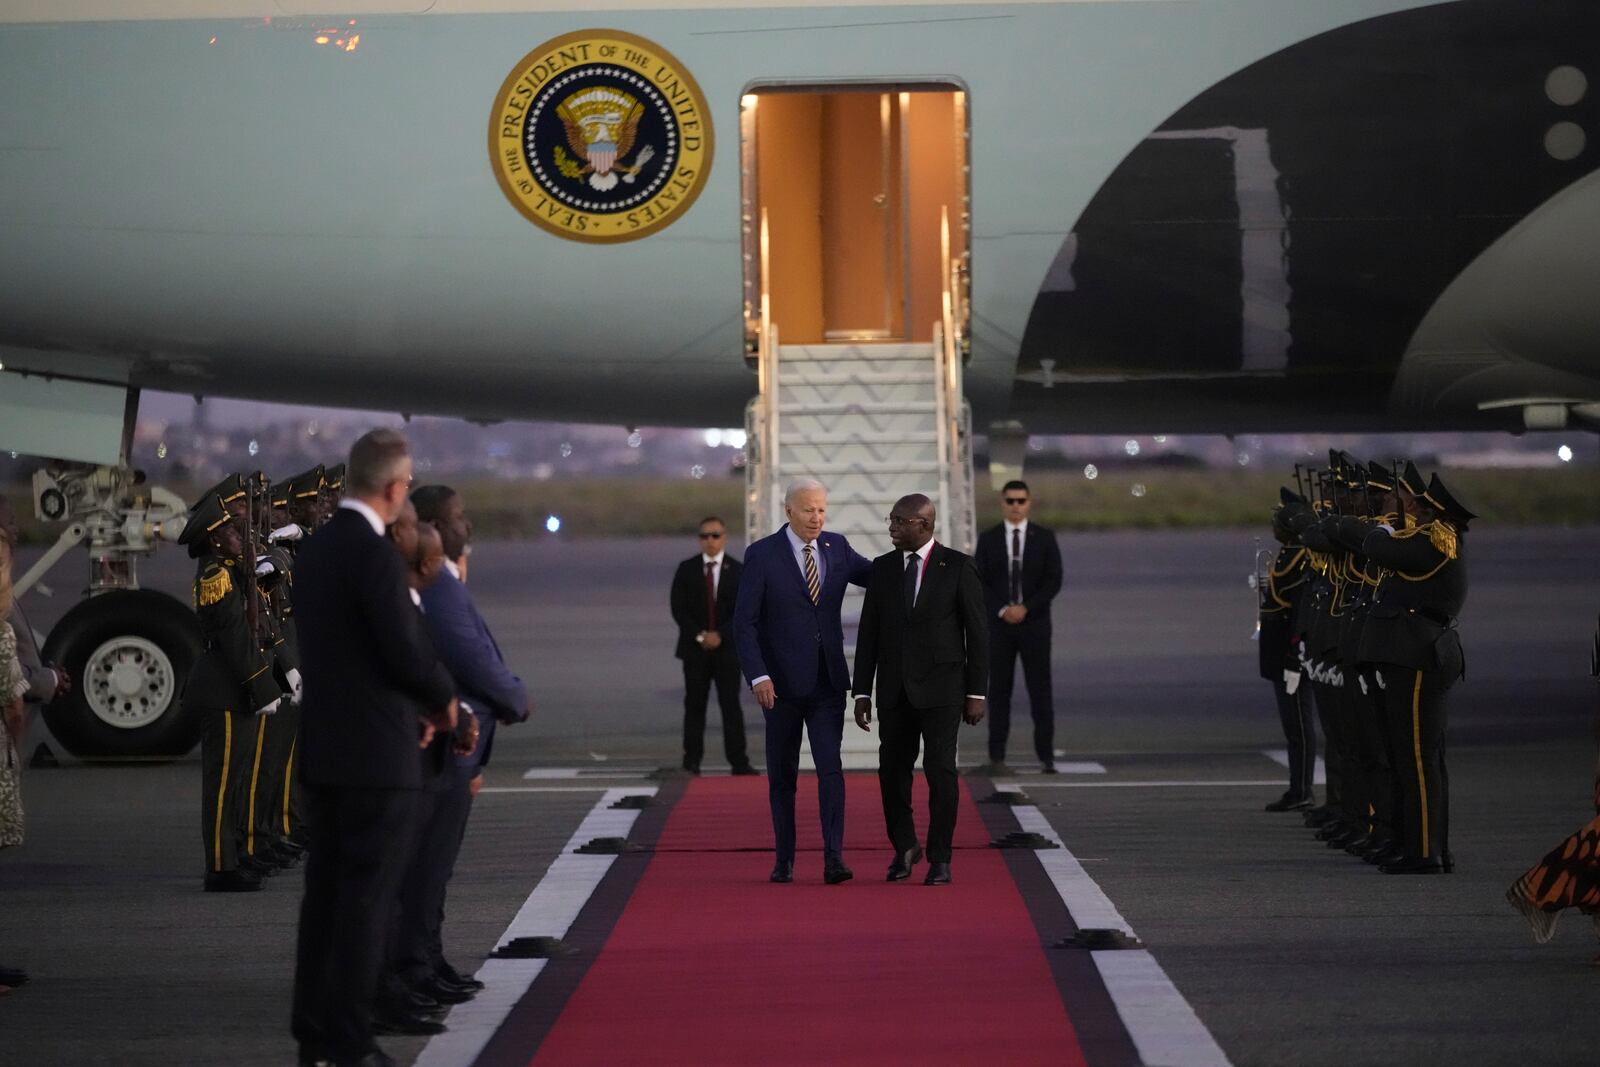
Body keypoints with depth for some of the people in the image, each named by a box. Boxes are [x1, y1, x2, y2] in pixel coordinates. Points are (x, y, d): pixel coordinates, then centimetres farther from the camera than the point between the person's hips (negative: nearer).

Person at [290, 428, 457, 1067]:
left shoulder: (314, 551, 10)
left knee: (327, 889, 13)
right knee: (368, 896, -3)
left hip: (323, 748, 8)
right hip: (376, 752, -8)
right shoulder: (374, 554, -17)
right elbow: (406, 649, -18)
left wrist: (412, 703, 13)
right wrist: (444, 697, 1)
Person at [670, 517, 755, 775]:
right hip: (695, 648, 1)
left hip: (727, 647, -1)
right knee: (694, 705, 2)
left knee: (731, 704, -4)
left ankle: (738, 762, -5)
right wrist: (699, 636, -11)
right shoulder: (687, 569, 4)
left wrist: (721, 635, -14)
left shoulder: (738, 571, 3)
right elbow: (678, 607, -1)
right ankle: (692, 761, 6)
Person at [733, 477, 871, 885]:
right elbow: (744, 622, -9)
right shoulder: (762, 555, -6)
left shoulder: (837, 548, 6)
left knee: (831, 768, -9)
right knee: (782, 774, 7)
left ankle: (834, 858, -13)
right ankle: (784, 859, 17)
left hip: (827, 681, 2)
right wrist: (758, 676, -18)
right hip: (781, 682, -2)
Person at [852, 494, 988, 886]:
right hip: (894, 689, 4)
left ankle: (940, 860, 2)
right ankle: (904, 847, 25)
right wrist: (862, 693, 5)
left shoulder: (958, 567, -4)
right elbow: (868, 633, 8)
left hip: (941, 688, -4)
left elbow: (977, 633, -2)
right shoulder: (882, 568, 7)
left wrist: (976, 693, -5)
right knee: (892, 770, 4)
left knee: (940, 770, -6)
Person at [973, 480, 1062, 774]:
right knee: (999, 691, 0)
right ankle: (997, 757, 1)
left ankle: (1046, 756, 1)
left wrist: (1026, 608, -12)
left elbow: (1054, 581, -1)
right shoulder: (988, 539, 6)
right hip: (999, 625, 1)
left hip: (1034, 624, -1)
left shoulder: (1044, 538, 4)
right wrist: (1002, 610, -12)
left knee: (1040, 690, -1)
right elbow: (979, 582, 2)